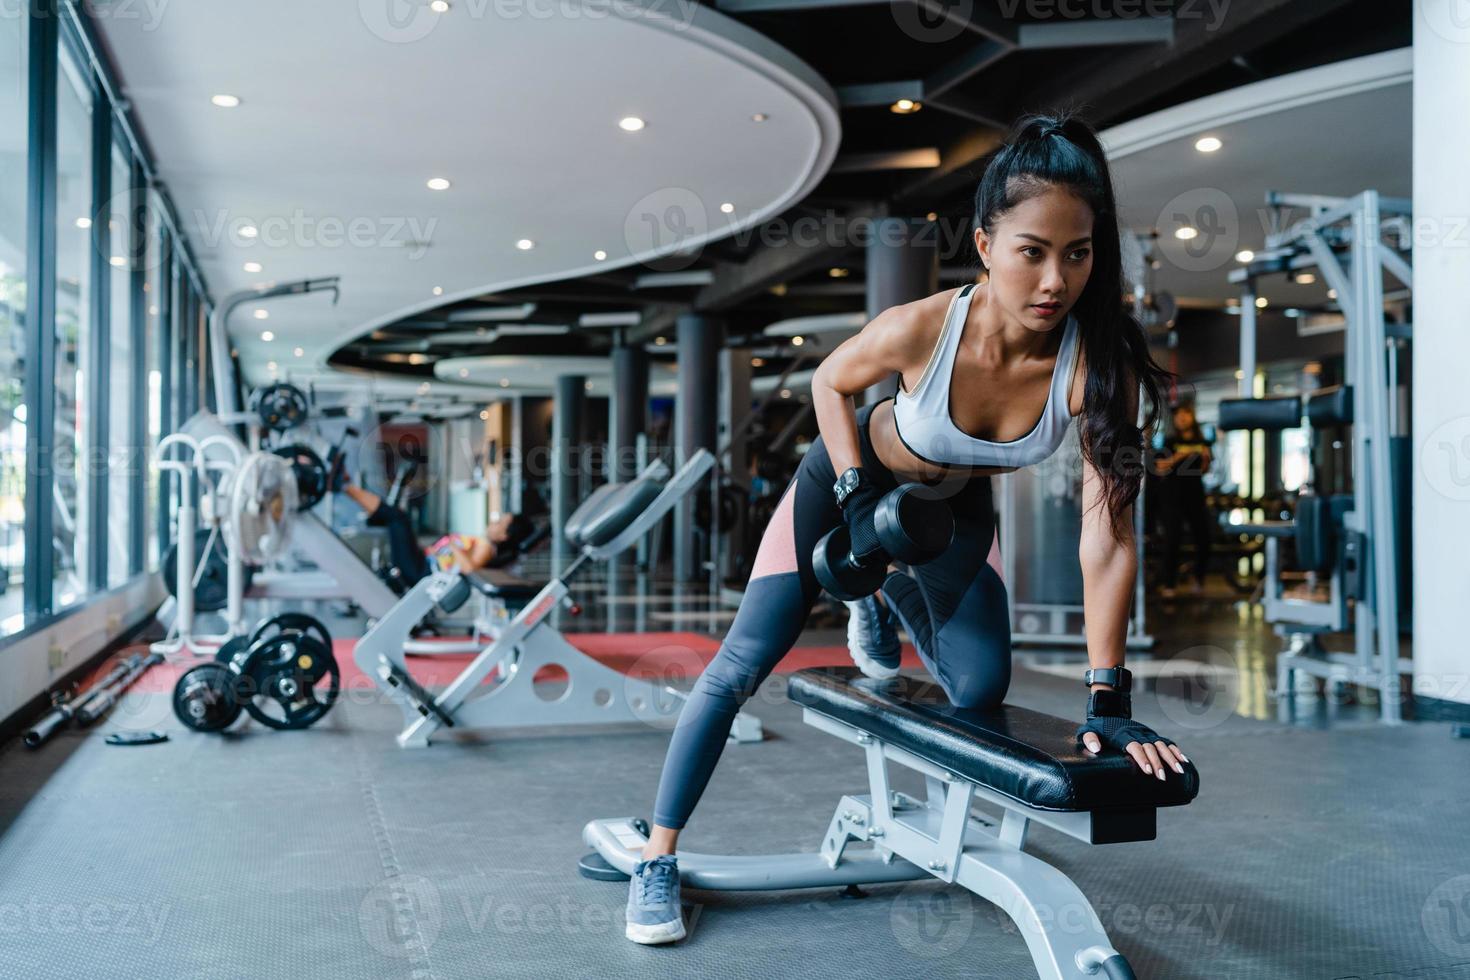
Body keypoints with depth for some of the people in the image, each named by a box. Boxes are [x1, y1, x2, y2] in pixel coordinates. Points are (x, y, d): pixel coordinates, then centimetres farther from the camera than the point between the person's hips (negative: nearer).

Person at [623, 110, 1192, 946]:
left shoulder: (1099, 365, -33)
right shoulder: (921, 328, -36)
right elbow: (830, 383, -12)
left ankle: (882, 606, 31)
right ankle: (658, 860, 6)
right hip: (854, 477, -2)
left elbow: (1108, 538, -30)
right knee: (745, 663, -7)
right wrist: (856, 500, -19)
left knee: (981, 689, -2)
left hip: (956, 511, 2)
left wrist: (1108, 700, -31)